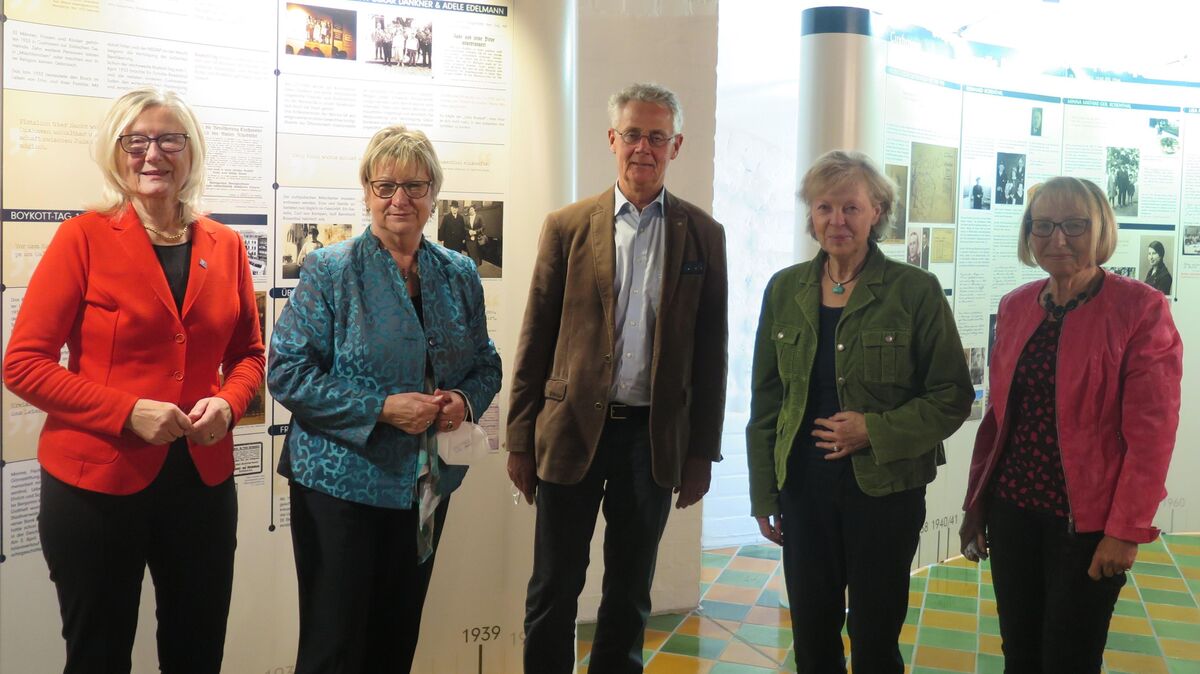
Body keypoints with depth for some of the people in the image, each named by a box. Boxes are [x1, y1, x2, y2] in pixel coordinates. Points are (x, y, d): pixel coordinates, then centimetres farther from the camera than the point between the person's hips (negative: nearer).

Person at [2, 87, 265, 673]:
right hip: (96, 478, -3)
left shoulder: (225, 246, 5)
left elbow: (248, 352, 14)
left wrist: (228, 402, -6)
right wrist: (128, 412, -19)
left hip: (203, 477, 4)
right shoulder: (85, 237, -7)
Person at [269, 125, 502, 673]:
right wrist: (382, 408, -21)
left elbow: (485, 364, 14)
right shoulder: (330, 270, -8)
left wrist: (465, 399, -9)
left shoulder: (460, 275, 6)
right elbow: (287, 373, -13)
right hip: (341, 484, -4)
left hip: (427, 485, 5)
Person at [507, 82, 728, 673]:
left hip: (655, 435, 1)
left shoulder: (703, 235, 3)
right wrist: (520, 439, 0)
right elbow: (536, 338, 2)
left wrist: (702, 452, 2)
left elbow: (710, 351, 4)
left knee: (630, 595, 14)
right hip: (574, 427, -1)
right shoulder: (568, 226, 1)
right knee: (553, 592, 8)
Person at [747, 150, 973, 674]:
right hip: (803, 489, 3)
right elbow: (765, 400, 8)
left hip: (886, 488, -3)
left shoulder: (915, 290, -7)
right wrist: (764, 495, 7)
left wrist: (876, 430, -18)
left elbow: (953, 396, -4)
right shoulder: (785, 290, 3)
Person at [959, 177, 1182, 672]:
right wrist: (975, 503, 9)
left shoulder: (1140, 308, -10)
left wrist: (1126, 531, -14)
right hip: (1013, 509, 4)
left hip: (1087, 520, -4)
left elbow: (1150, 433, -12)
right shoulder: (1015, 306, 5)